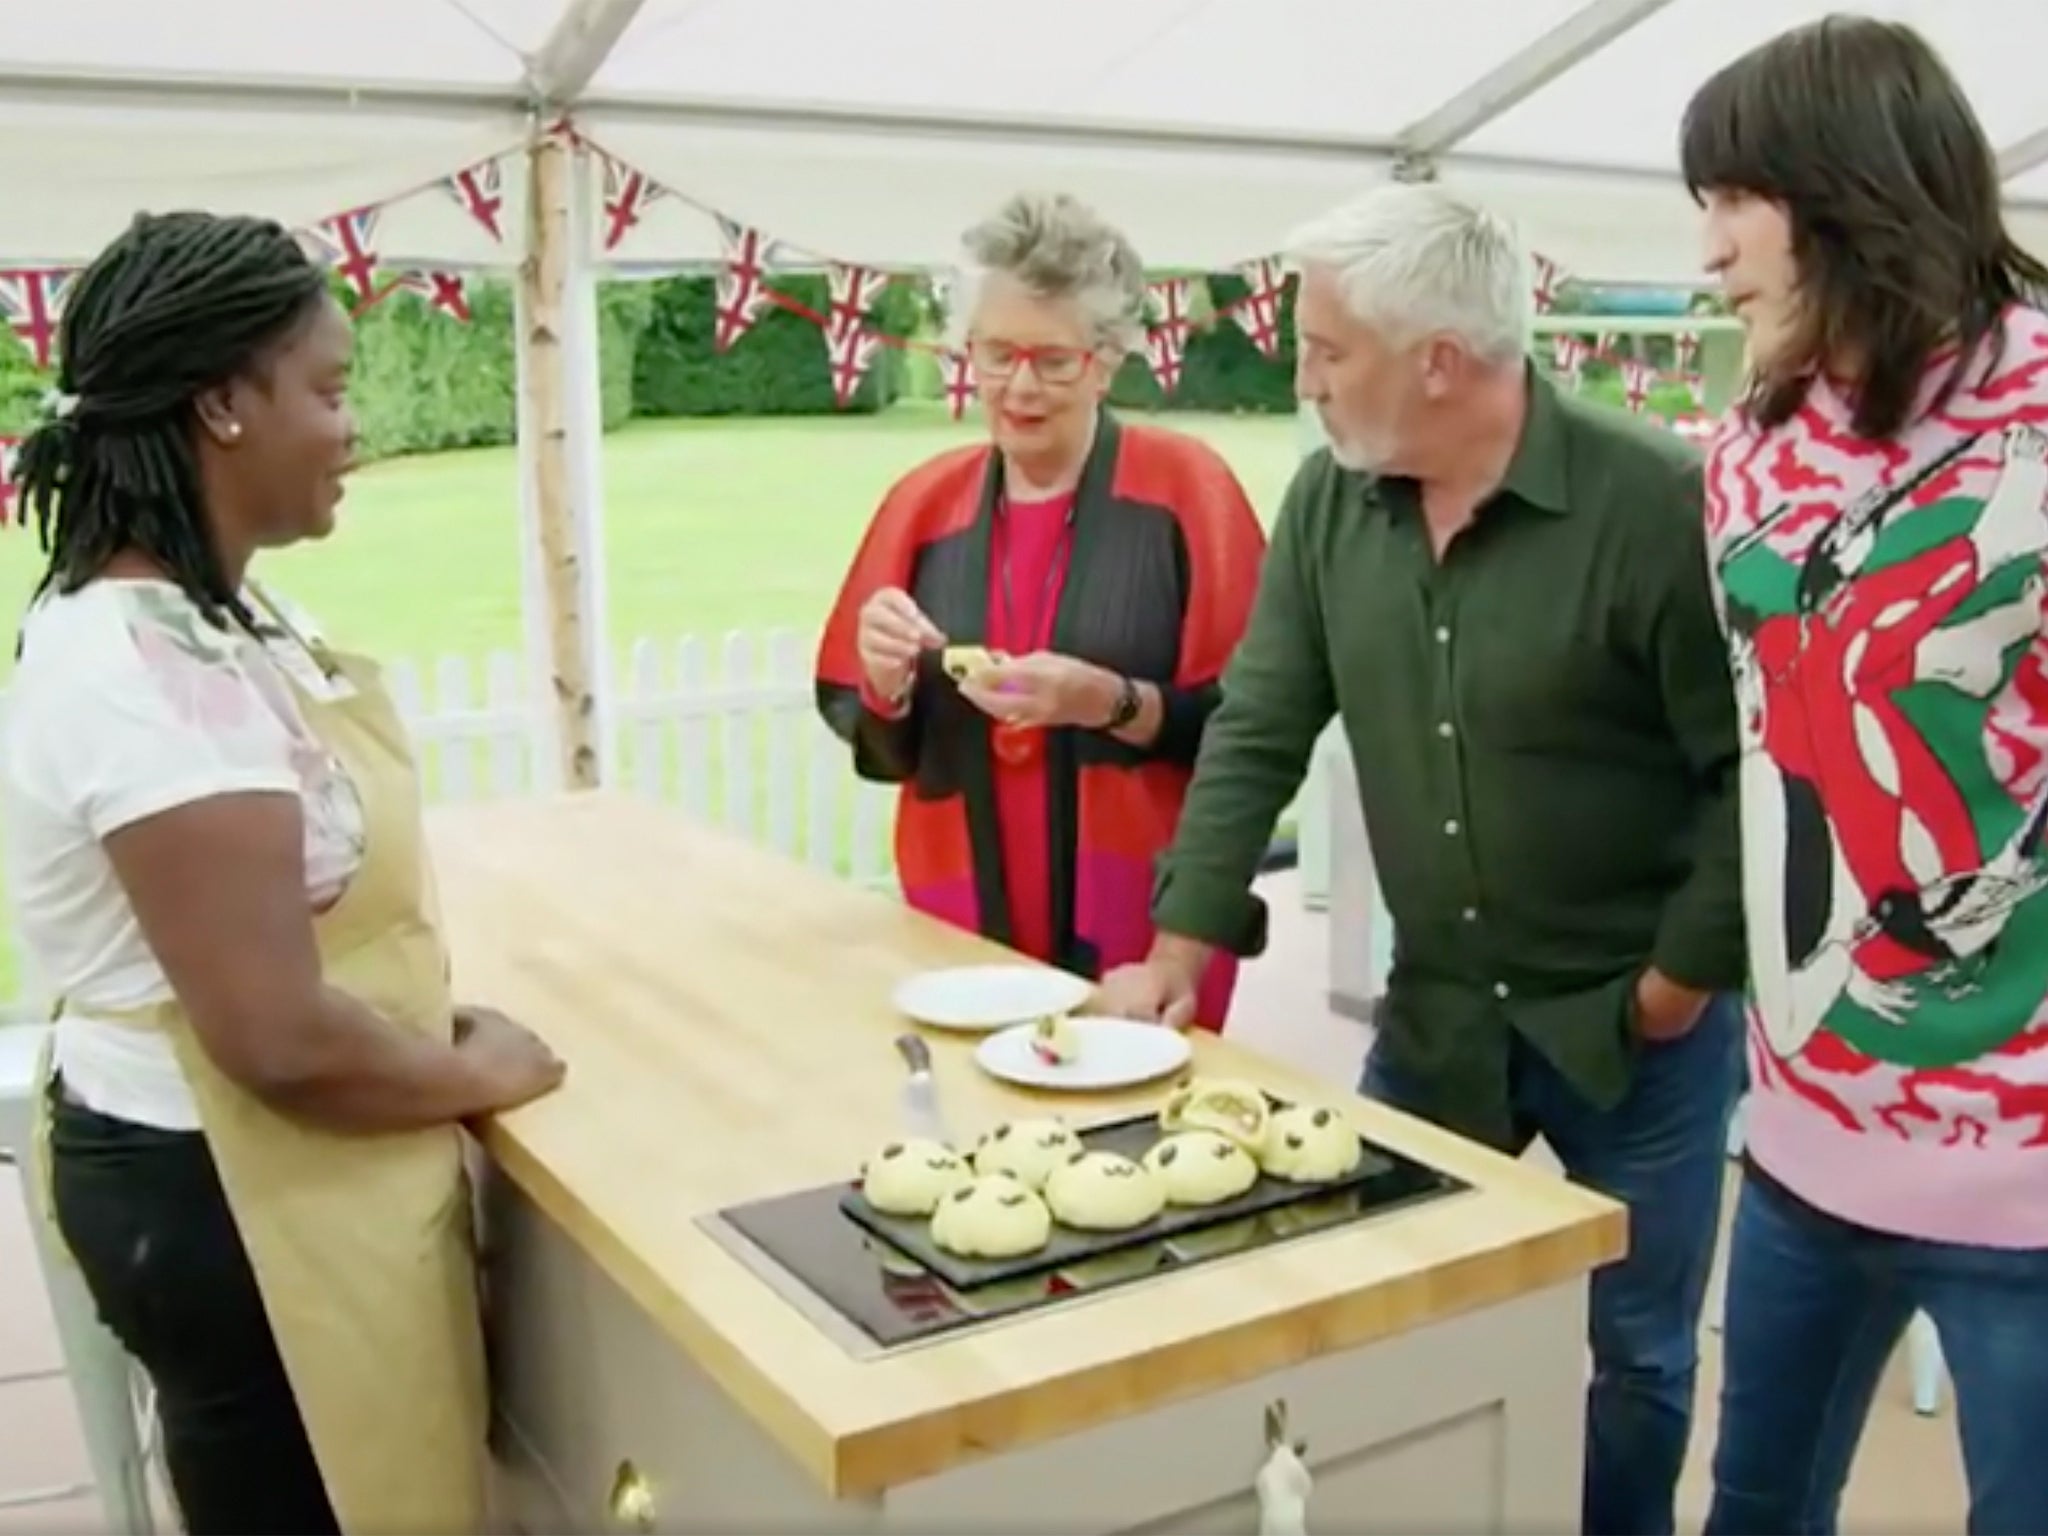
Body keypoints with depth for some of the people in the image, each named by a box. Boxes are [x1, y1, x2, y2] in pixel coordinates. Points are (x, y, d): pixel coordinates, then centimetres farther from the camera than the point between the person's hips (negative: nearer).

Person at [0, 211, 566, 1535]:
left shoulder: (203, 615, 5)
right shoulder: (150, 669, -27)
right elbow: (283, 1036, -28)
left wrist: (435, 1024, 1)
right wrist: (479, 1076, -12)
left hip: (262, 1164, 9)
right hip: (221, 1191, -9)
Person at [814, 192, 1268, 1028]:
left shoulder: (1184, 485, -6)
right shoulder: (925, 503, 4)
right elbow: (883, 747, 8)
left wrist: (1112, 703, -22)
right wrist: (887, 685, -12)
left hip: (1146, 927, -3)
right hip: (968, 923, 3)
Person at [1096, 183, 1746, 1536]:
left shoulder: (1657, 500, -19)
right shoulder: (1331, 500, -3)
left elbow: (1755, 763, -15)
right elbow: (1258, 733, -1)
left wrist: (1681, 979, -13)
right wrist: (1184, 946, -5)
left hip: (1632, 1019, -4)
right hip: (1435, 1008, 5)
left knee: (1637, 1353, 13)